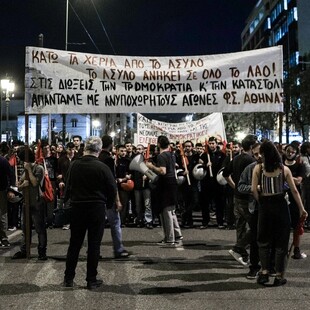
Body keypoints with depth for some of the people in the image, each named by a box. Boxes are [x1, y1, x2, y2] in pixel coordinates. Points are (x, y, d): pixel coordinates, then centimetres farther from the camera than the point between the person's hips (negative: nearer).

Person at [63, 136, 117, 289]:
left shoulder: (74, 165, -3)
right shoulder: (102, 167, -13)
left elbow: (68, 186, 5)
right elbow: (112, 189, -7)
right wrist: (109, 204, 10)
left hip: (77, 208, 3)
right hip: (97, 208, -3)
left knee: (74, 243, 13)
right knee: (94, 245, 6)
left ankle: (68, 278, 20)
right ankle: (91, 280, 12)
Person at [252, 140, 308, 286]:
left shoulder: (258, 168, -5)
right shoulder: (284, 169, -2)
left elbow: (254, 189, -11)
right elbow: (294, 190, -1)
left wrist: (260, 202, 6)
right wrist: (301, 208, 6)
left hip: (265, 206, 0)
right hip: (281, 205, 0)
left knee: (264, 240, 15)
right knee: (281, 241, 9)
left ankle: (264, 272, 8)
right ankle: (279, 275, 13)